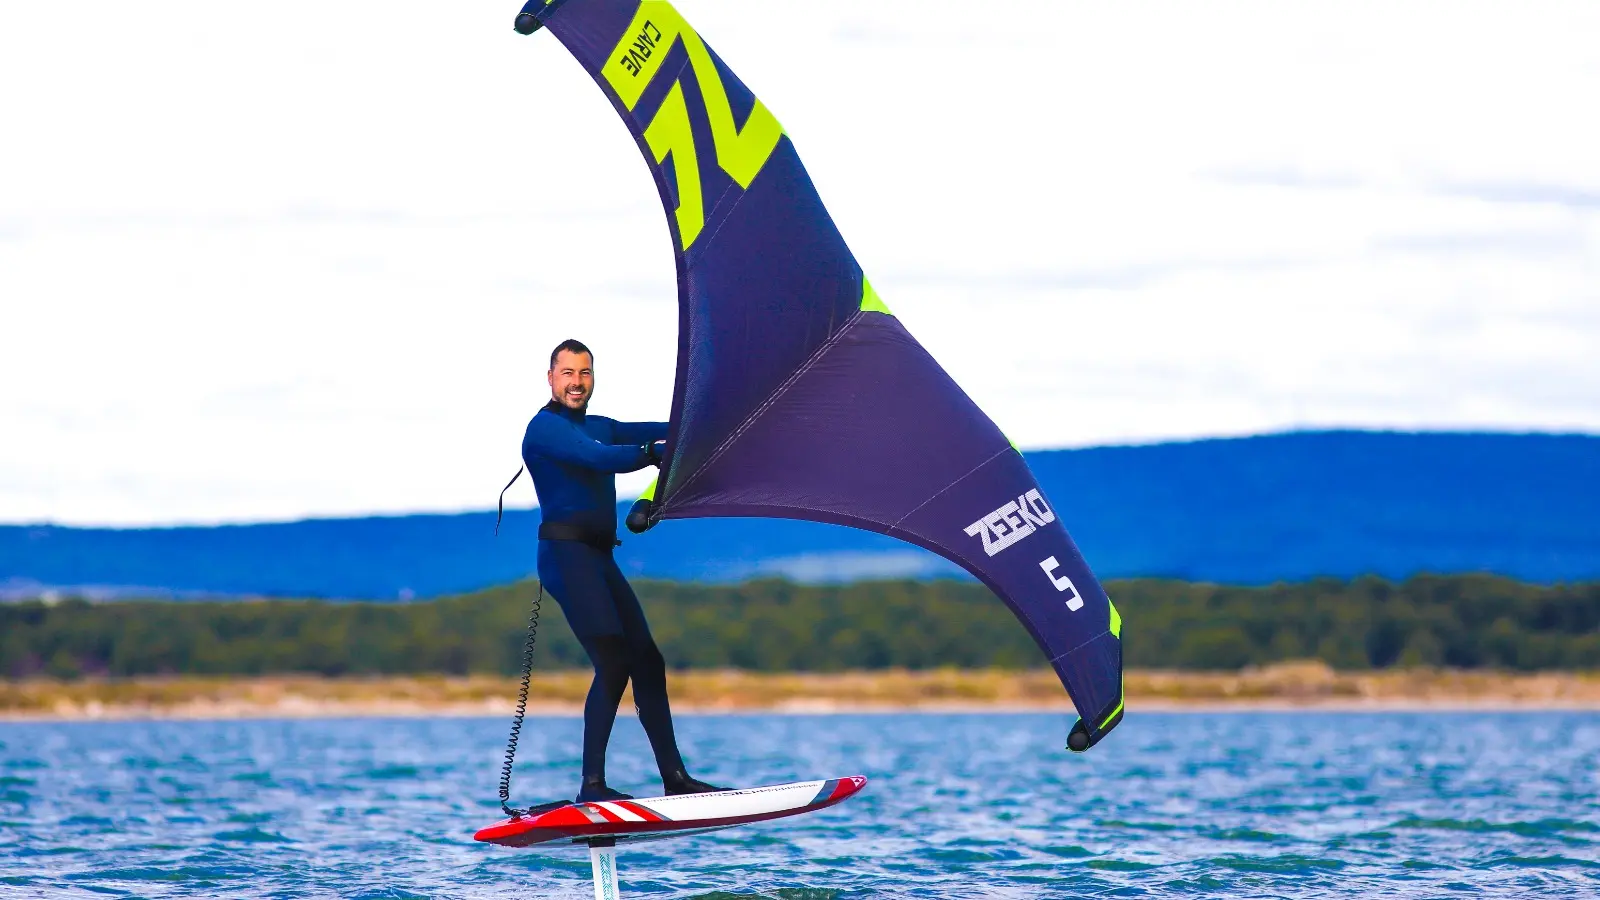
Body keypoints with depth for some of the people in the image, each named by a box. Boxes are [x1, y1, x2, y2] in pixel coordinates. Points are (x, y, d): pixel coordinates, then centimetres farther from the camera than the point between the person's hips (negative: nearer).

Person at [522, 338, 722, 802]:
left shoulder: (598, 427, 22)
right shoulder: (546, 427, -5)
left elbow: (643, 433, 9)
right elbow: (598, 458, -20)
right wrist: (658, 453, -22)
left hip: (599, 557, 9)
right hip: (567, 553, -9)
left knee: (647, 660, 6)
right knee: (613, 663, -17)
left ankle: (674, 777, 10)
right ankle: (592, 784, -16)